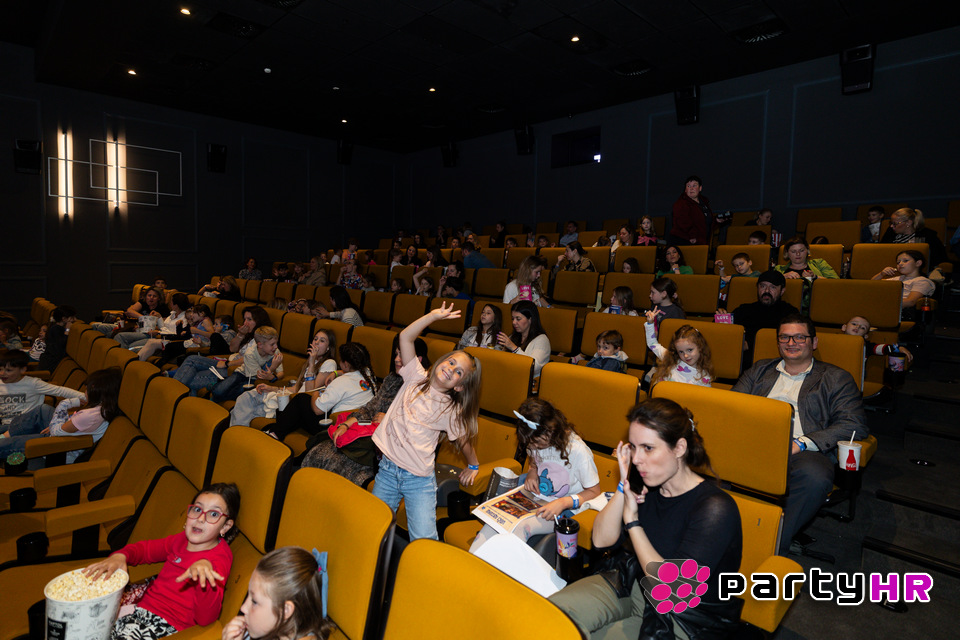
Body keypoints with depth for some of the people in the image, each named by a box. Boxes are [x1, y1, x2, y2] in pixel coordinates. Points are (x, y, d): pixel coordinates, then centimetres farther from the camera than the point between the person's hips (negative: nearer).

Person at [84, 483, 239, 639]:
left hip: (169, 626, -8)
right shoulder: (182, 539, 9)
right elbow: (145, 548, 25)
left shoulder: (220, 557, -18)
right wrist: (120, 556, 0)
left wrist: (204, 568, -49)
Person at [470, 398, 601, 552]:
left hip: (564, 511, -5)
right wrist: (532, 471, -4)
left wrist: (563, 503, -27)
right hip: (534, 497, 5)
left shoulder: (578, 451, -21)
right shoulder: (536, 441, -4)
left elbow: (594, 491, -13)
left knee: (521, 526, -33)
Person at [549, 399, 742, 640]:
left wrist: (632, 519, -19)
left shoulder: (715, 509, -25)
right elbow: (601, 542, -5)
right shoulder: (645, 485, -6)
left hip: (685, 619, -5)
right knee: (554, 610, -17)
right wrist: (624, 485, -15)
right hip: (633, 582, 5)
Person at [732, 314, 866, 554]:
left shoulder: (836, 379, 17)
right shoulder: (760, 370, 27)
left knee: (815, 476, -38)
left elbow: (854, 426, 3)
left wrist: (801, 444, -13)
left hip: (803, 452, -2)